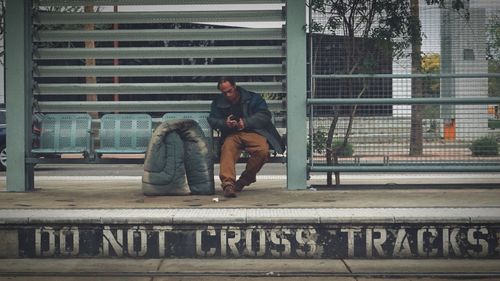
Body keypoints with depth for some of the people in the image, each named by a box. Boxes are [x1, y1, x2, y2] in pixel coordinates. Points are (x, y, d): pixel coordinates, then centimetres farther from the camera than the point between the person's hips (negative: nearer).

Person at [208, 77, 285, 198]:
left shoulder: (252, 98, 8)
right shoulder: (218, 103, 15)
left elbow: (265, 115, 0)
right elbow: (212, 120, 12)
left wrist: (246, 122, -13)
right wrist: (225, 123, -10)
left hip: (253, 132, -1)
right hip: (231, 135, 1)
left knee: (263, 150, -33)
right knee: (227, 148, -36)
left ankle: (244, 180, -15)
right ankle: (228, 183, -49)